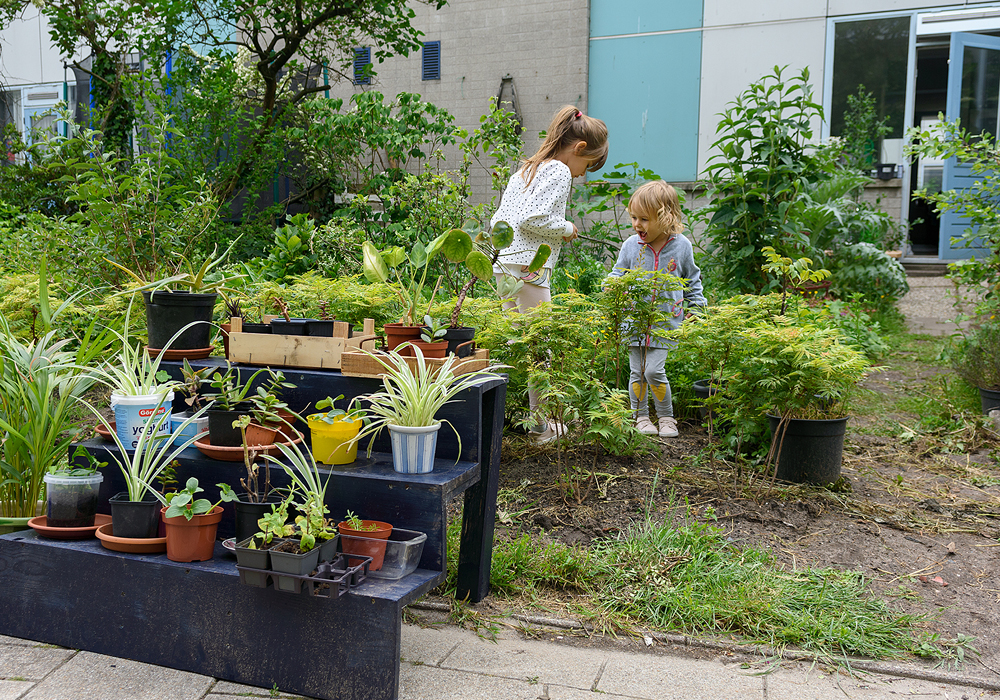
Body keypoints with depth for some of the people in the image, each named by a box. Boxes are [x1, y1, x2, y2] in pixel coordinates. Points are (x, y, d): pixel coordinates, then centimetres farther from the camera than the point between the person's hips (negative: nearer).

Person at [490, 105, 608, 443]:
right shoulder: (559, 171, -7)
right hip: (529, 266, -10)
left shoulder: (524, 171, 22)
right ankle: (541, 424, 6)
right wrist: (566, 229, -5)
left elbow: (497, 221, 21)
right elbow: (533, 218, -19)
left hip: (502, 263, 10)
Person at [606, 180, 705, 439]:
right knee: (637, 371, 5)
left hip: (665, 322, -2)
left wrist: (697, 308, 7)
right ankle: (640, 416, 22)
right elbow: (618, 275, 8)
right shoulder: (631, 245, -2)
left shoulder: (681, 246, -2)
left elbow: (692, 281, 11)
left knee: (654, 371, -9)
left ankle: (666, 417, 10)